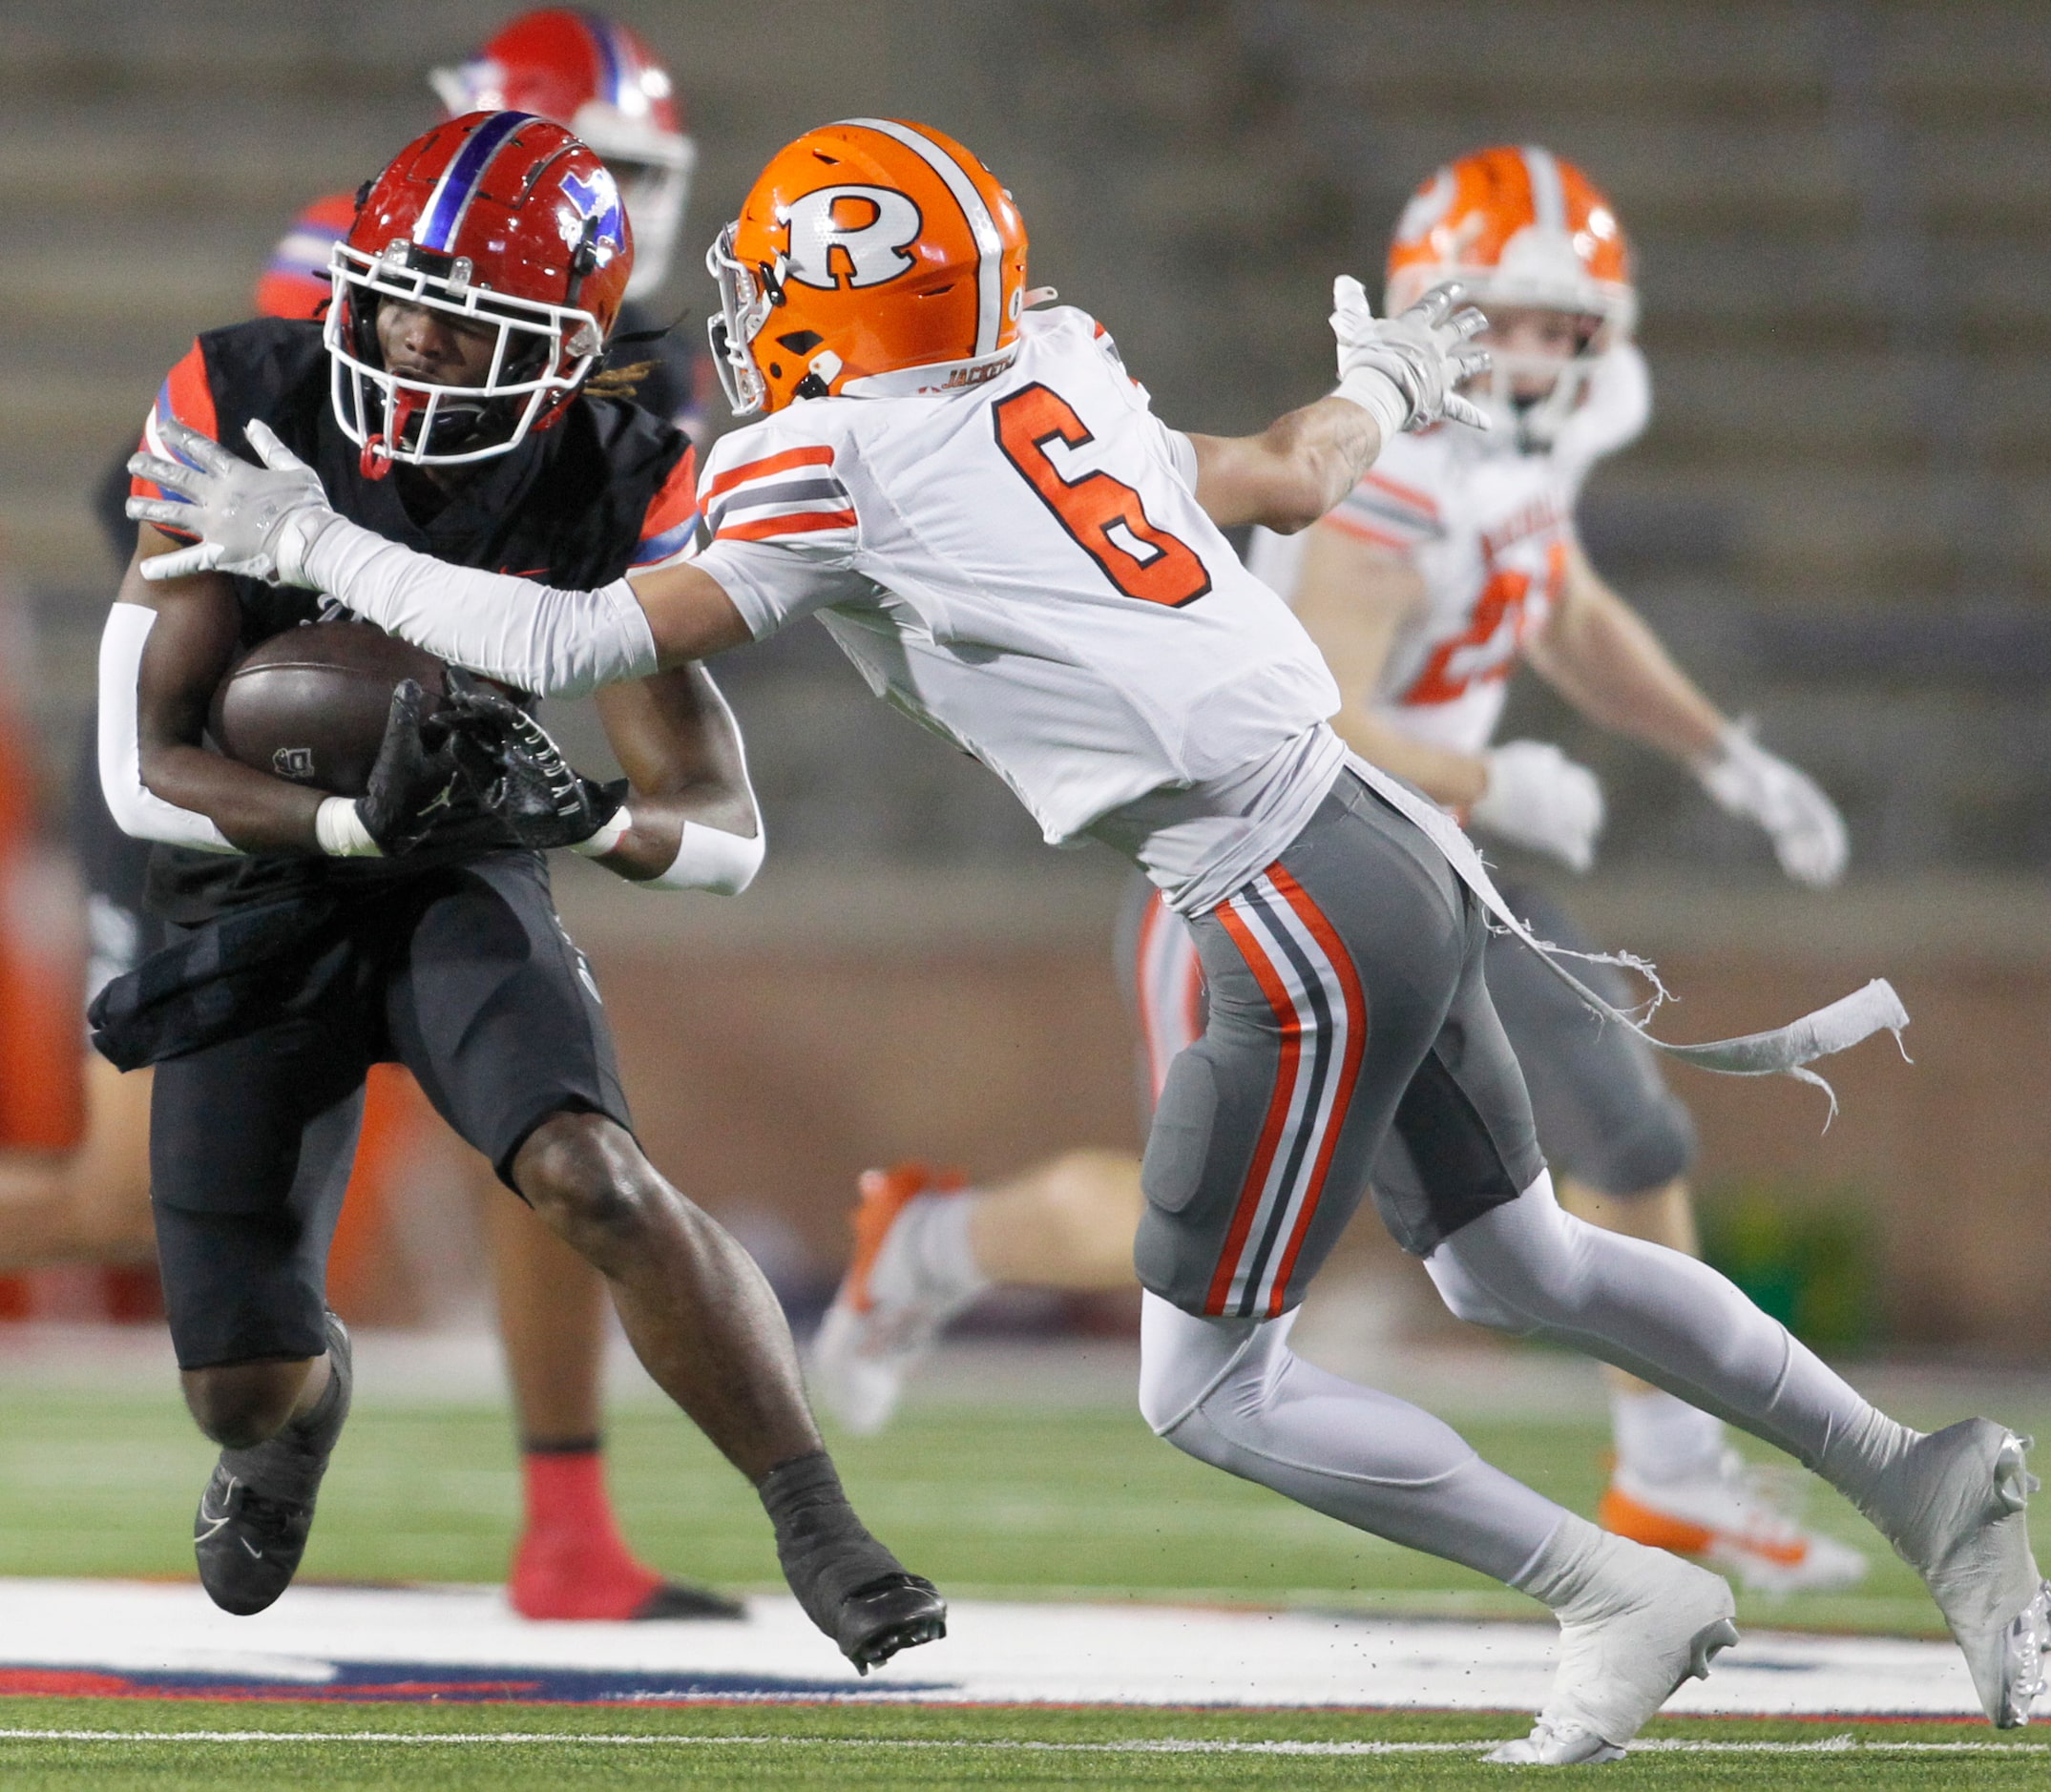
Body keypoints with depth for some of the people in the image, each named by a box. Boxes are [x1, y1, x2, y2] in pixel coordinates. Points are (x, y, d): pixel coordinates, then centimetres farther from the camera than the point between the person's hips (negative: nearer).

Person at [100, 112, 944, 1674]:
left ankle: (823, 1537, -23)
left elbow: (726, 833, -17)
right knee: (241, 1391, 0)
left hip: (462, 885, 0)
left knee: (588, 1174, -30)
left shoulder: (606, 493, -17)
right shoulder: (246, 416, -20)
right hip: (254, 890, 1)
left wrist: (591, 817, -40)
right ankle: (303, 1409, 40)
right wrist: (355, 824, -39)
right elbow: (143, 769, -22)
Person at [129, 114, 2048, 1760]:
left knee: (1205, 1388, 4)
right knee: (1520, 1266, 24)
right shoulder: (1048, 391, 11)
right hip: (1393, 849, 8)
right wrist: (1383, 391, 48)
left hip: (1296, 928, -8)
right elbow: (1291, 477, 26)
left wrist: (308, 546, 4)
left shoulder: (830, 471, -9)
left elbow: (572, 645, -7)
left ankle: (1616, 1592, 6)